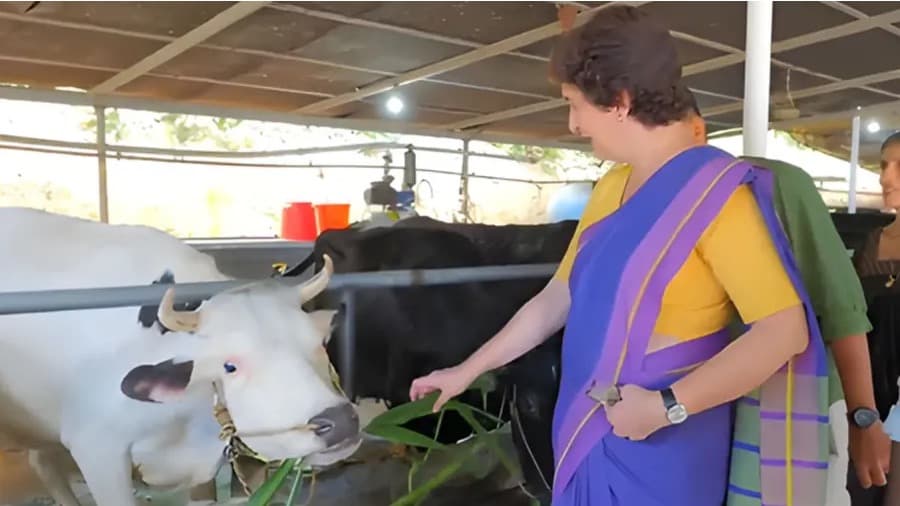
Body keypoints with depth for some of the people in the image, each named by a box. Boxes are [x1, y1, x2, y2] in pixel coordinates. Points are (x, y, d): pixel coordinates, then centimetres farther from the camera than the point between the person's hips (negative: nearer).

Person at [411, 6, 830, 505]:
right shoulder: (611, 188, 6)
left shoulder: (716, 190, -16)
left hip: (662, 450, -6)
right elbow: (558, 297, 12)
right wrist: (467, 369, 15)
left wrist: (668, 407, -22)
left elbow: (786, 329, -20)